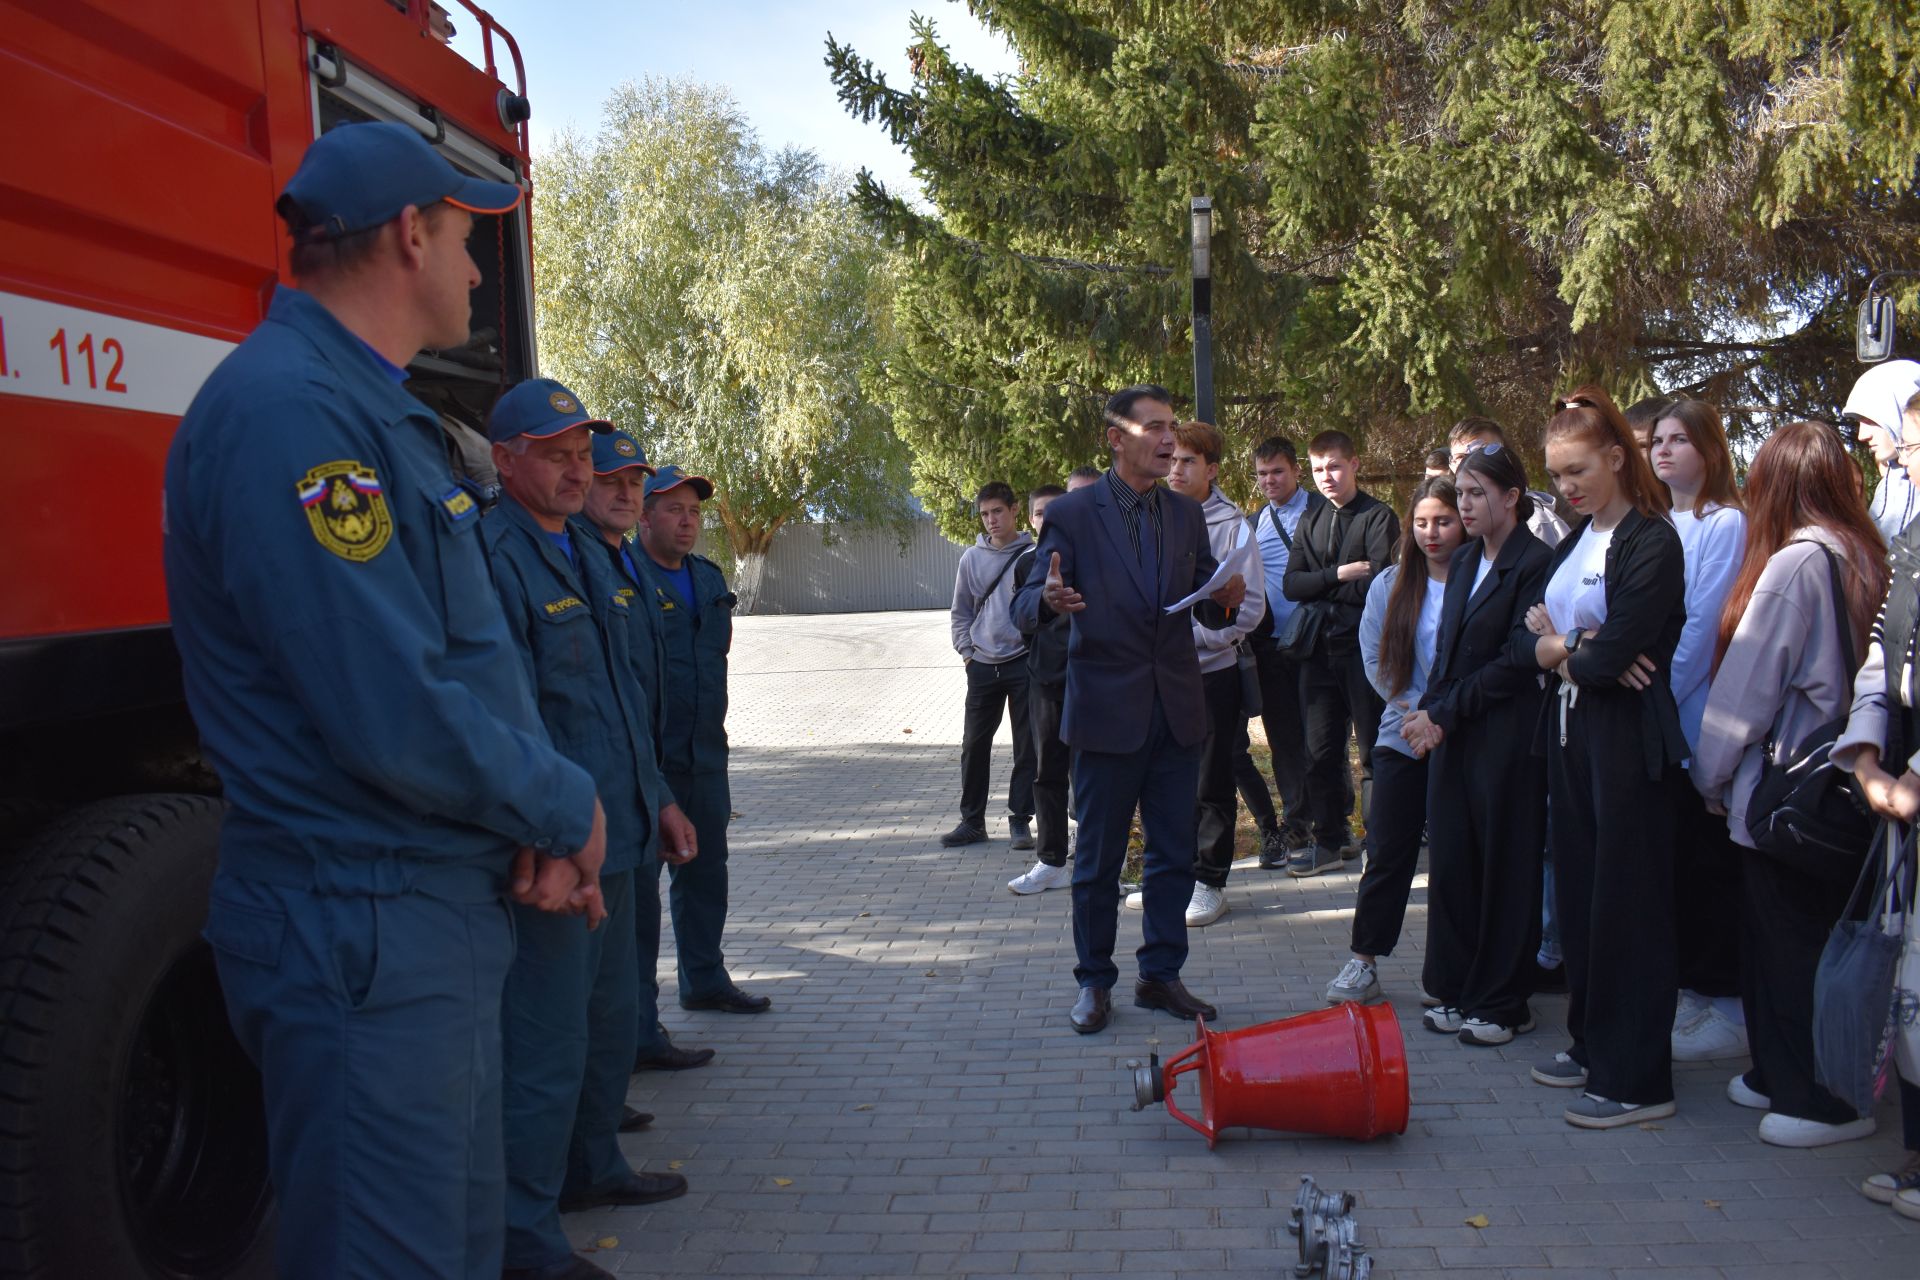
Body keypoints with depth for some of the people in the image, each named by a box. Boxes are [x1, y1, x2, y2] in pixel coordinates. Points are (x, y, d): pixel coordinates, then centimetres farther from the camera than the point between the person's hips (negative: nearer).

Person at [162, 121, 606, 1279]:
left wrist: (541, 817, -1)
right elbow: (394, 717, -26)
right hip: (365, 930, -10)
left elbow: (470, 651, 15)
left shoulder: (385, 412, 14)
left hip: (452, 914, 10)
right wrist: (566, 808, -10)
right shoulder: (290, 411, -19)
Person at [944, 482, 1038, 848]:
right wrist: (966, 651, 4)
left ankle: (1020, 820, 12)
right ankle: (972, 820, 15)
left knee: (1027, 746, 2)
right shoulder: (972, 558, 7)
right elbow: (961, 611, 14)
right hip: (982, 665, 3)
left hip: (1024, 662, -3)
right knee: (974, 743, 6)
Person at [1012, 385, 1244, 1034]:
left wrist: (1224, 598, -12)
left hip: (1177, 711, 5)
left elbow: (1206, 607, 11)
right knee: (1098, 859, 7)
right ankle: (1094, 983, 22)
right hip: (1108, 712, -4)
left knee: (1174, 854, 12)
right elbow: (1027, 606, -10)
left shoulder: (1186, 514, 9)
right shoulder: (1071, 514, -6)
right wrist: (1049, 599, -33)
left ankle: (1161, 975, 27)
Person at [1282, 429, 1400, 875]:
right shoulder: (1310, 522, 14)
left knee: (1373, 749, 2)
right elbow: (1291, 585, 3)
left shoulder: (1379, 517, -4)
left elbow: (1378, 584, -16)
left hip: (1365, 647, -5)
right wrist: (1339, 575, -12)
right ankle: (1330, 840, 22)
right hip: (1320, 649, 6)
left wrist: (1321, 589, -5)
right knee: (1321, 750, 10)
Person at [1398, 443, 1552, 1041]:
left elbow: (1517, 662, -13)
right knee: (1450, 861, 10)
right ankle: (1458, 990, 23)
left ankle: (1501, 1003, 17)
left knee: (1503, 867, 4)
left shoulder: (1535, 563, -10)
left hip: (1505, 738, -7)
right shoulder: (1464, 561, 13)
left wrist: (1442, 712, -12)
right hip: (1452, 735, 7)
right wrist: (1431, 716, 0)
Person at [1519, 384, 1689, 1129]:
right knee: (1579, 893, 15)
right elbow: (1522, 638, 7)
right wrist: (1566, 650, -13)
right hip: (1571, 732, 8)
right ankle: (1592, 1045, 28)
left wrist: (1558, 649, -2)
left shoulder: (1652, 544, -13)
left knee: (1627, 904, -1)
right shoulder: (1573, 541, 12)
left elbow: (1610, 657, -21)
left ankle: (1636, 1080, 9)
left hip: (1628, 739, -8)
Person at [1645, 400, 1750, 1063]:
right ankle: (1686, 989, 22)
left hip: (1697, 719, -7)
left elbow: (1703, 624, -14)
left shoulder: (1725, 523, -7)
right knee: (1668, 858, 11)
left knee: (1707, 863, -1)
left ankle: (1728, 1008, 9)